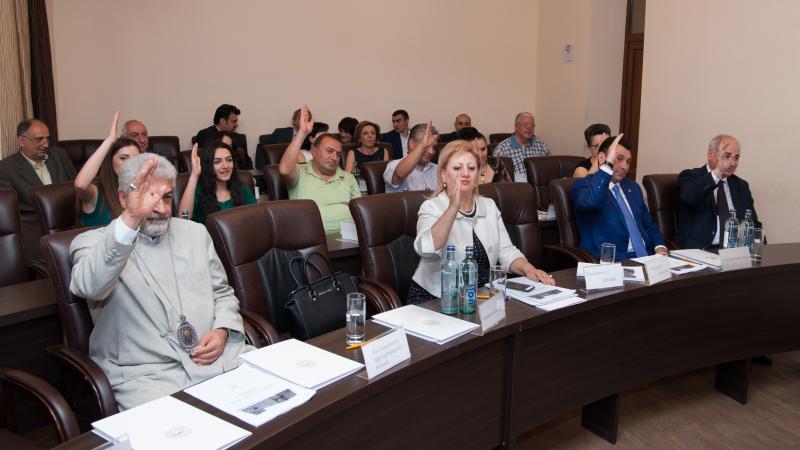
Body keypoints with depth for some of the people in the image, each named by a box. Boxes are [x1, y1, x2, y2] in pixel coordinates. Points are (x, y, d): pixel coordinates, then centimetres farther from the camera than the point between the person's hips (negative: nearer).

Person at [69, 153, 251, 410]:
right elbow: (90, 287, -23)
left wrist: (222, 331, -1)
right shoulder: (93, 243, 1)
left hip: (219, 357, 5)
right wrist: (130, 219, -36)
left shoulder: (195, 233, 17)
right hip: (146, 375, -5)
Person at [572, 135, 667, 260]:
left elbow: (649, 225, 23)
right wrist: (608, 165, -29)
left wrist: (660, 247, 3)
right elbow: (590, 202, -27)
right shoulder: (584, 185, -2)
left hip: (646, 256, 5)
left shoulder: (633, 187, 21)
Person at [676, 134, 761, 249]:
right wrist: (717, 172, -23)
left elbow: (753, 223, 18)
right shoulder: (690, 177, 3)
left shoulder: (741, 186, 20)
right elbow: (690, 198, -21)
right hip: (700, 250, -6)